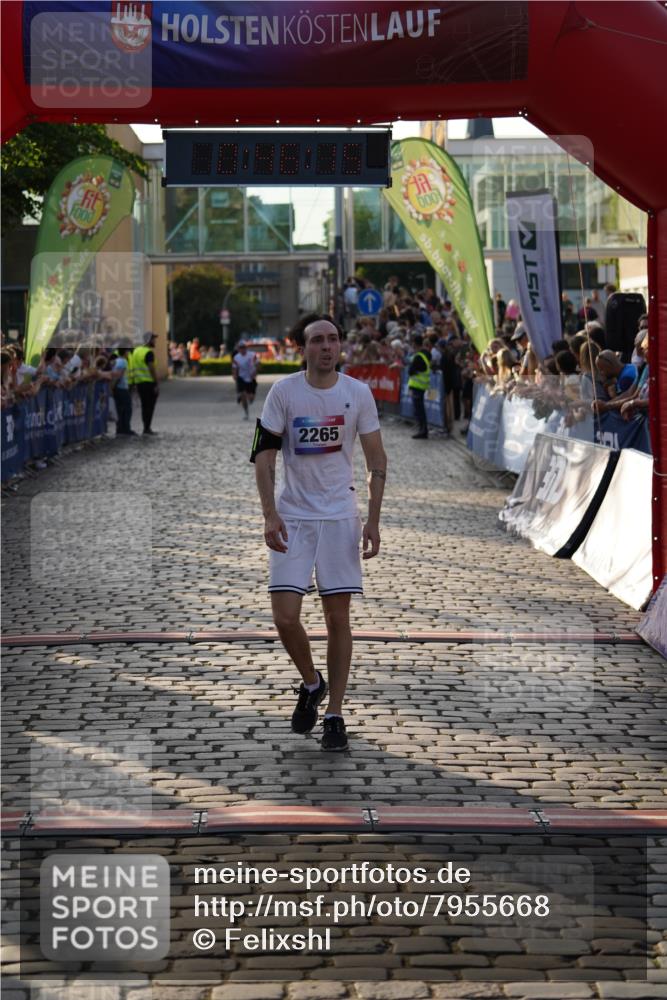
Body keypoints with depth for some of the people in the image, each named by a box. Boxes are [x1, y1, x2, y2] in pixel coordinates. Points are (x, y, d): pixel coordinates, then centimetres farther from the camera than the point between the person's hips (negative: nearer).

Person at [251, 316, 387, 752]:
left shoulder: (358, 393, -2)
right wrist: (270, 515, -12)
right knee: (285, 617, -8)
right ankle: (312, 683, 21)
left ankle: (335, 716, 11)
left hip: (340, 516, 1)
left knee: (338, 617, 0)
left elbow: (377, 460, 4)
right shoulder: (284, 391, -4)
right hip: (292, 516, 0)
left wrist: (373, 521, -2)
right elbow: (264, 455, -2)